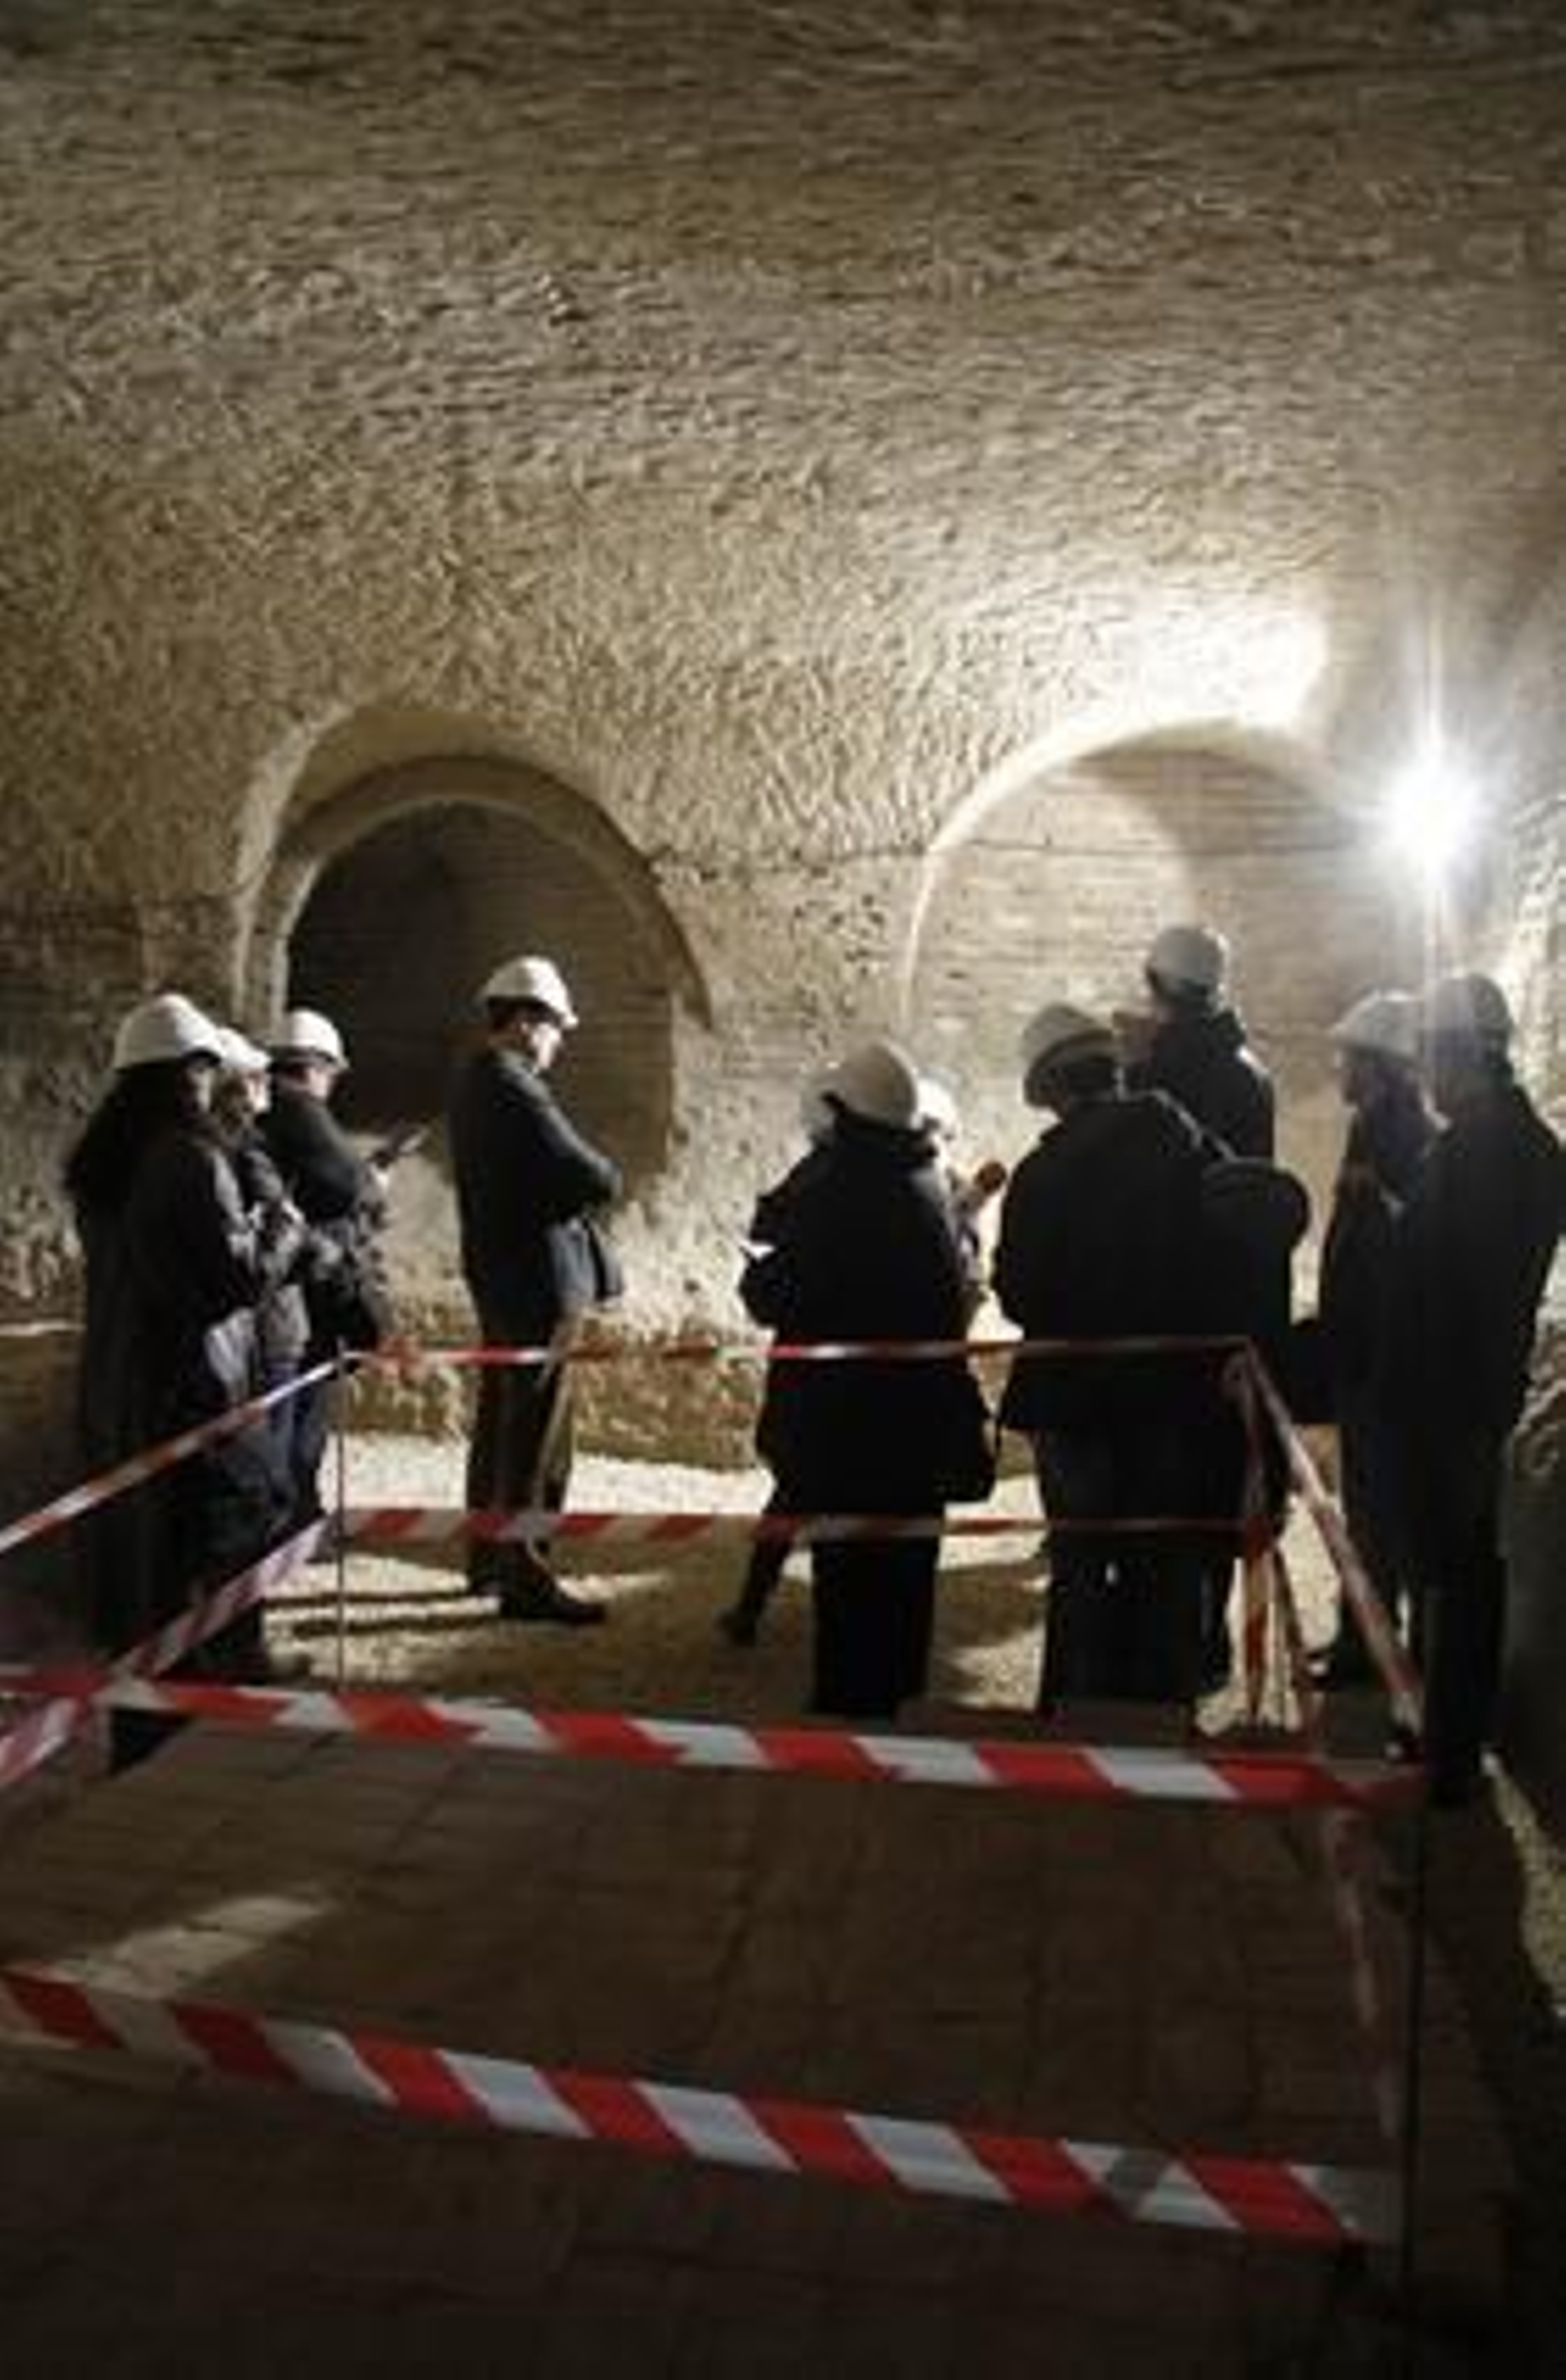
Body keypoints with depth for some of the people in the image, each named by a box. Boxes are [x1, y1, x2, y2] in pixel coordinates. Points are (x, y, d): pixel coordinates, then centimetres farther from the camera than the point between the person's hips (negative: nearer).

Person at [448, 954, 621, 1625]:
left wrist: (583, 1179, 0)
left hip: (497, 1279, 10)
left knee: (500, 1425, 18)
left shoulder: (474, 1083, 11)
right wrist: (605, 1175, -1)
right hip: (538, 1281, -10)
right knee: (537, 1436, -3)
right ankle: (525, 1581, 3)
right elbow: (592, 1177, -23)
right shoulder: (514, 1091, -20)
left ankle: (488, 1561, 29)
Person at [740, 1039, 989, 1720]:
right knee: (905, 1555, 16)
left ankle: (849, 1692, 11)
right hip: (920, 1411, 6)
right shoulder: (929, 1189, 2)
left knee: (846, 1561, 4)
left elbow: (779, 1298, -16)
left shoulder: (830, 1191, -18)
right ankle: (897, 1682, 29)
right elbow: (955, 1295, 10)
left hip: (838, 1413, -6)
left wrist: (756, 1275, 4)